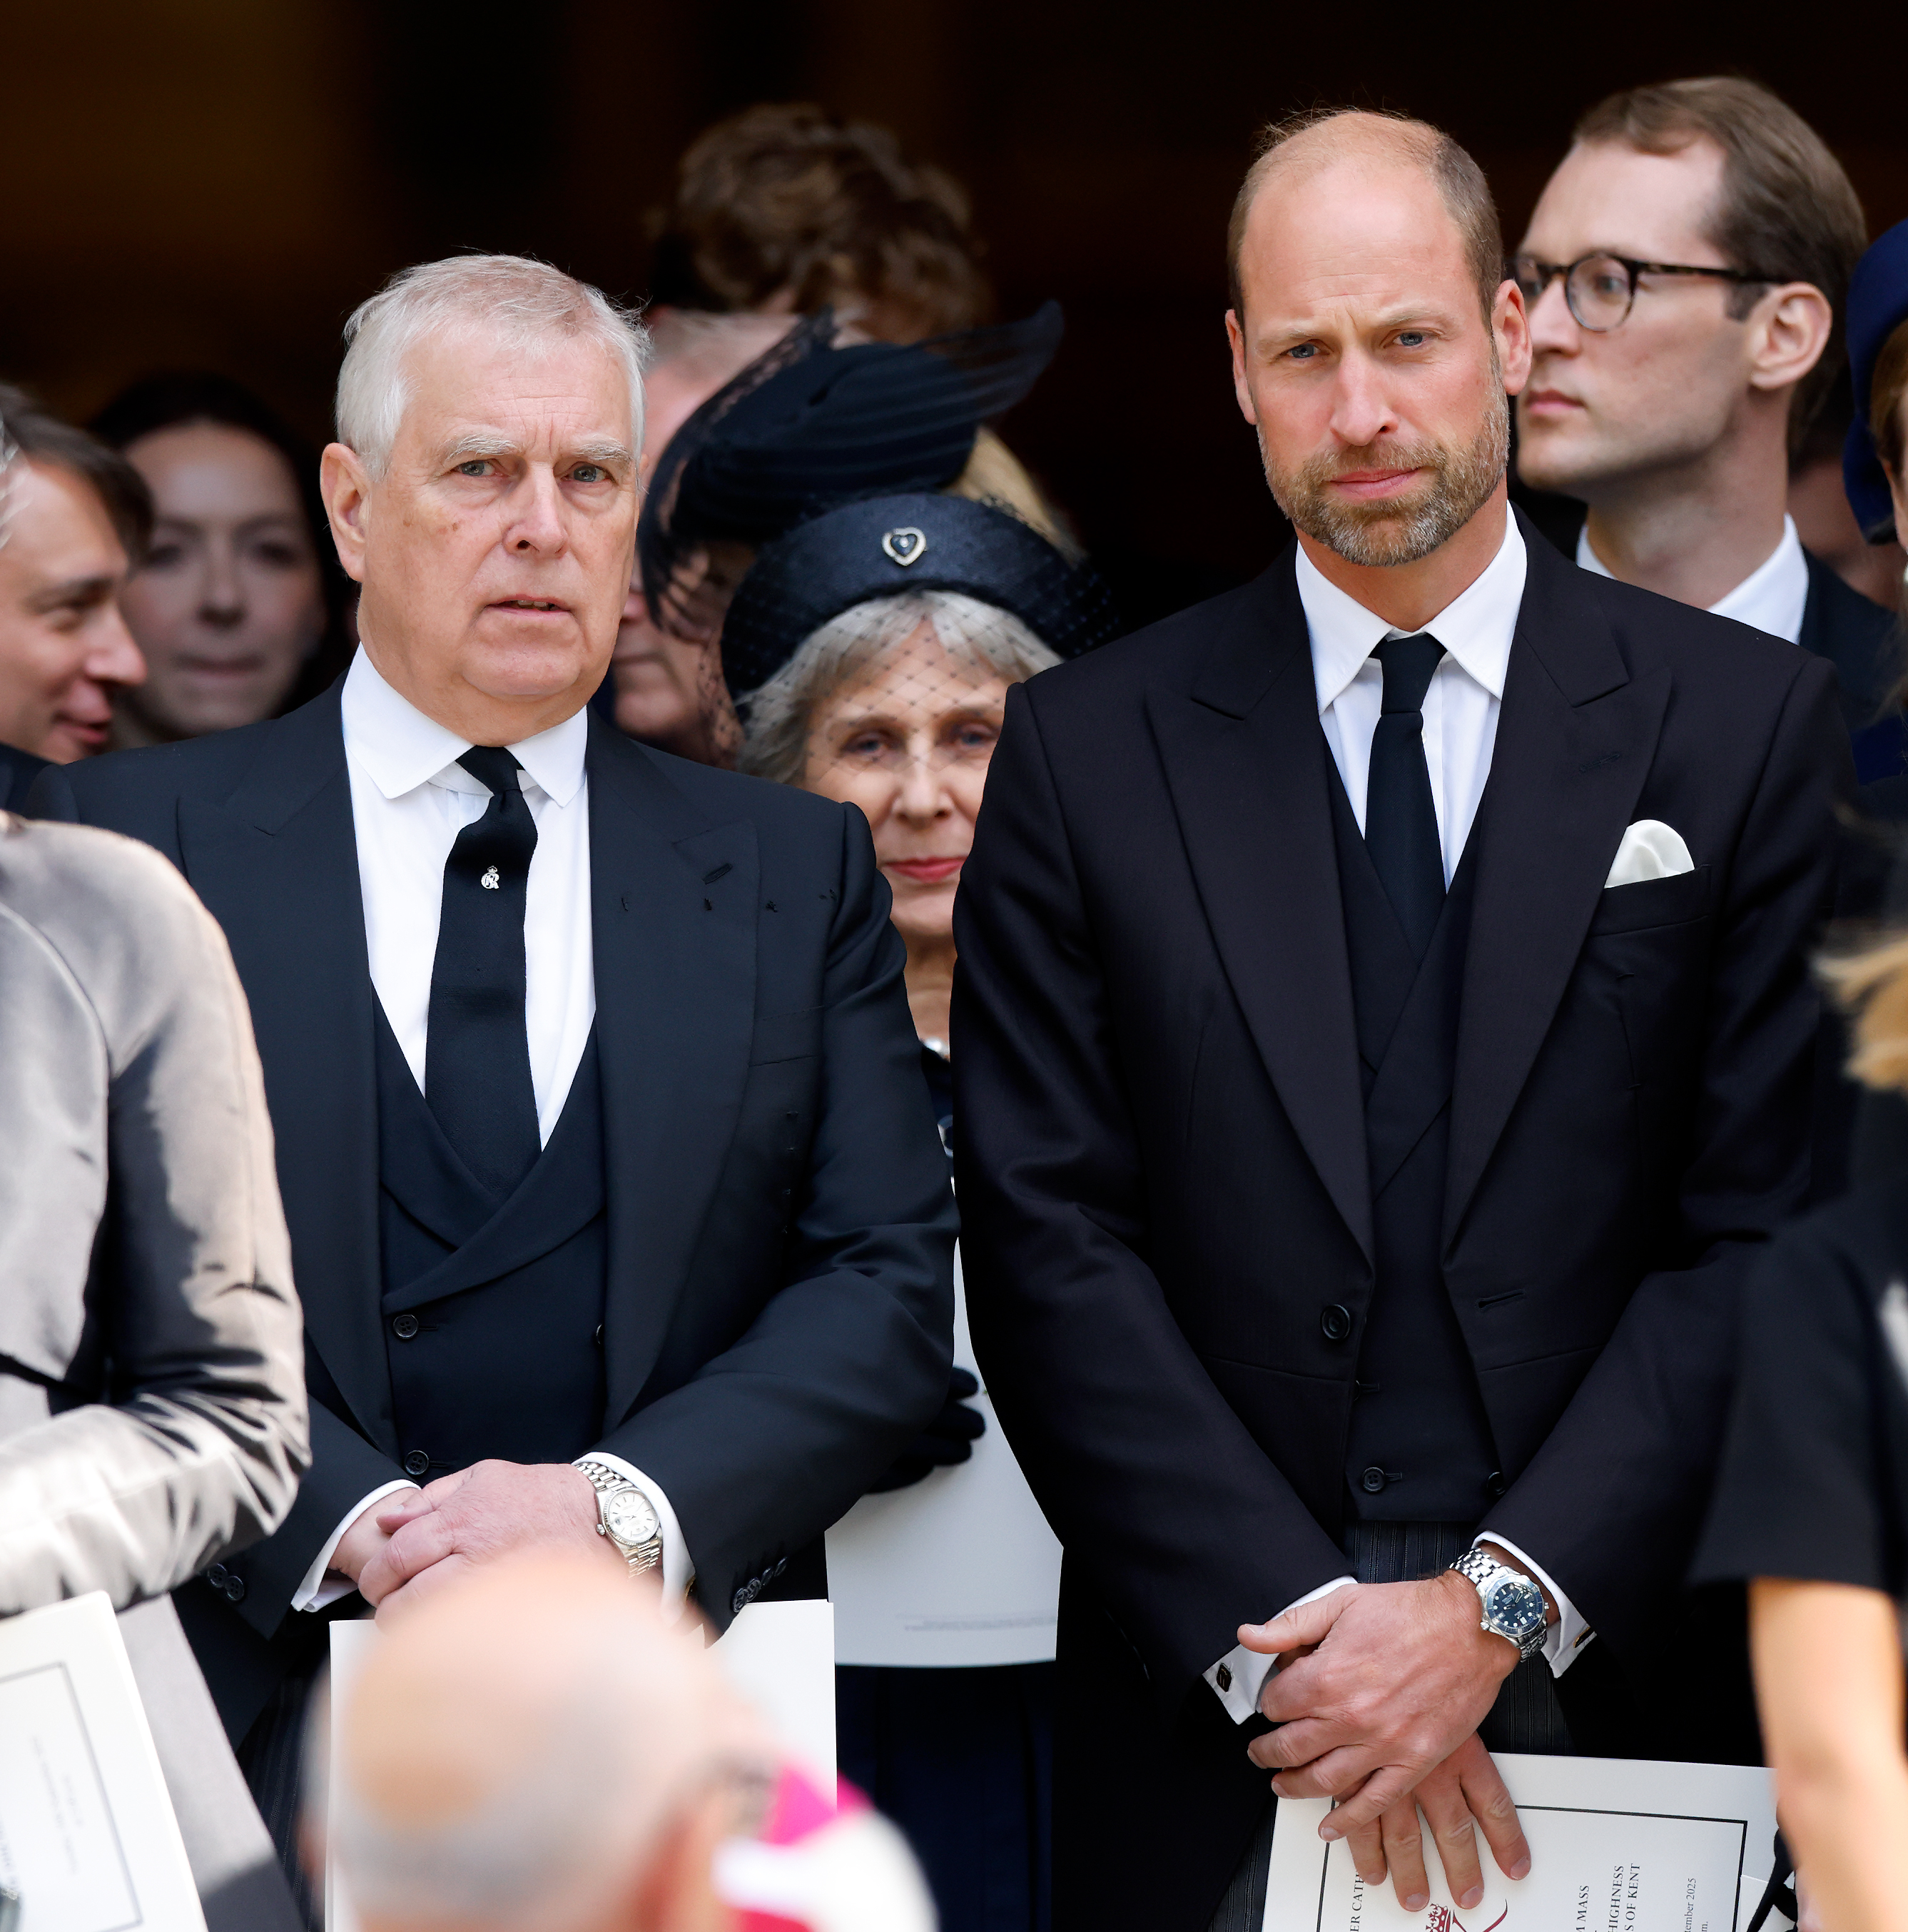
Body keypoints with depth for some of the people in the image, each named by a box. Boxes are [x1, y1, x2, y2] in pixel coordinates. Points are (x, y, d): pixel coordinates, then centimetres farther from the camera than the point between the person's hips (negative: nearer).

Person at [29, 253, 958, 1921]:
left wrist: (623, 1509, -14)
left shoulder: (797, 875, 10)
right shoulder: (132, 849, 4)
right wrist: (351, 1522, -18)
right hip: (262, 1755, -1)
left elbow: (890, 1285, 2)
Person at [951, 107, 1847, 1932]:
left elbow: (1770, 1228, -3)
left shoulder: (1750, 724, 2)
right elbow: (1050, 1248, -1)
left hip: (1624, 1696, 0)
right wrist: (1277, 1637, -11)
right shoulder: (1085, 752, 4)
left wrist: (1507, 1607, -13)